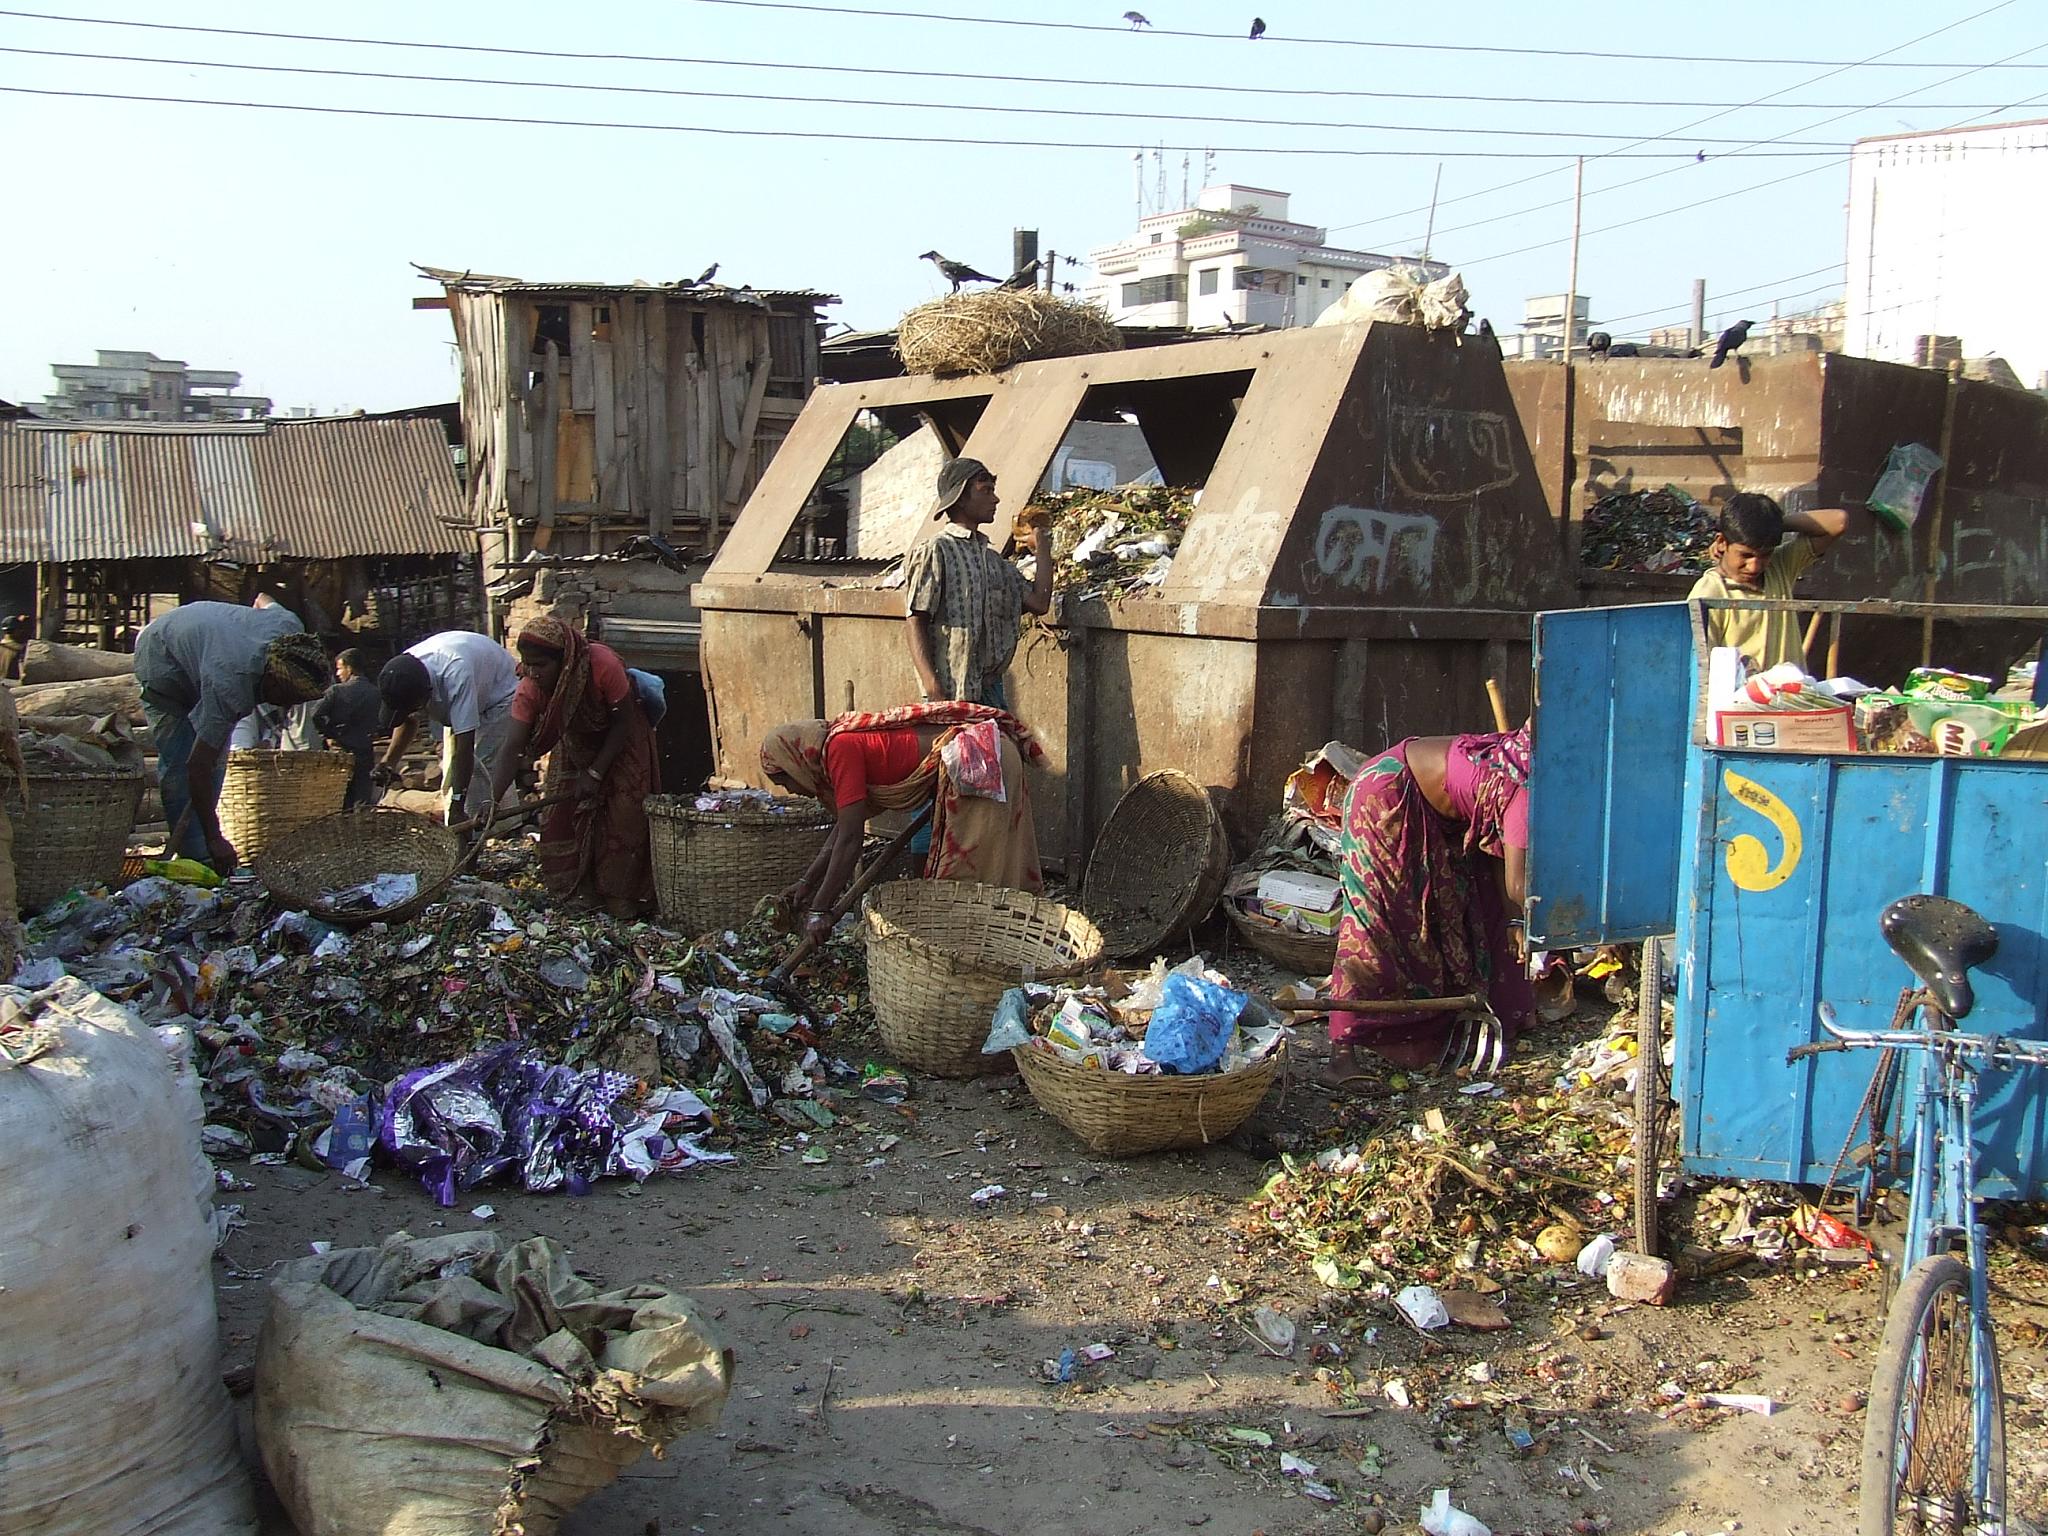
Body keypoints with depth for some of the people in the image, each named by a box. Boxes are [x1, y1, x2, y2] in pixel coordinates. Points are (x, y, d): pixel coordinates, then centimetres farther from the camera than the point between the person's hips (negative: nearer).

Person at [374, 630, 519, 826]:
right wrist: (388, 761, -21)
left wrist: (457, 805, -44)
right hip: (458, 707, 7)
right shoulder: (402, 673, -23)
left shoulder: (456, 673, -43)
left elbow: (465, 745, -43)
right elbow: (407, 721, -3)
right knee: (452, 779, 3)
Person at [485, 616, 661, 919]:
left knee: (622, 815, -9)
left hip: (622, 743, -4)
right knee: (562, 813, -2)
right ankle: (576, 895, 13)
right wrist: (492, 801, -41)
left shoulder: (604, 665, -38)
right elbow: (513, 749, -29)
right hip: (575, 743, 4)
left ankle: (621, 902, 1)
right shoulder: (529, 689, -27)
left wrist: (595, 773, -25)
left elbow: (624, 723, -25)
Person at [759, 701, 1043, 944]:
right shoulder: (849, 743, 16)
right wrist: (806, 883, 23)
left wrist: (819, 909, -12)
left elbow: (850, 839, -17)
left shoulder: (840, 747, -14)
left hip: (979, 762, -10)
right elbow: (843, 828, 25)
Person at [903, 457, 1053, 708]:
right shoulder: (935, 551, -5)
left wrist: (1041, 544, 16)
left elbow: (1039, 603, 10)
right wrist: (933, 688, -21)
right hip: (951, 691, -8)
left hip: (990, 688, 8)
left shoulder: (993, 558, 18)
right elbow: (916, 623, -11)